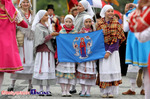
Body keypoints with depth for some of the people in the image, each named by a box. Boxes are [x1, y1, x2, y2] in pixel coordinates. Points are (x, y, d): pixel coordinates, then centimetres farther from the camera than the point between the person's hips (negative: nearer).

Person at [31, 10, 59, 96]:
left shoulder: (47, 26, 17)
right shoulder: (38, 27, -4)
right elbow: (42, 40, -12)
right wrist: (51, 35, -11)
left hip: (49, 50, 7)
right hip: (42, 51, -7)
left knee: (49, 69, 2)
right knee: (42, 69, -6)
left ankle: (48, 90, 4)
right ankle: (41, 90, -1)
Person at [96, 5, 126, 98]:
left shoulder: (116, 23, 2)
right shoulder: (100, 24, 3)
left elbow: (117, 39, -3)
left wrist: (109, 51, -11)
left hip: (113, 50, 0)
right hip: (103, 50, 0)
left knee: (113, 69, -3)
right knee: (104, 70, -4)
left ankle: (111, 91, 2)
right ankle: (104, 91, 3)